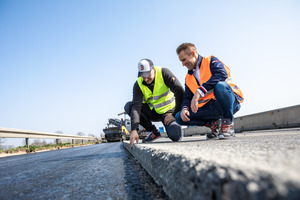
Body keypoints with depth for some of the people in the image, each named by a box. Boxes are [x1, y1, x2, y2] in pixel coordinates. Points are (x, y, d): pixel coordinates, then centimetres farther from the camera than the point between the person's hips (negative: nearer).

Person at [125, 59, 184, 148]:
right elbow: (136, 106, -23)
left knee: (175, 137, -29)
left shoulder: (163, 73, -20)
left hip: (168, 112, -3)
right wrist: (134, 130, -33)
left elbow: (180, 92, -21)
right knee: (129, 106, -19)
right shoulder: (138, 84, -14)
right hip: (153, 112, 4)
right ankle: (153, 131, -7)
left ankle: (173, 126, 11)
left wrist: (175, 115, -21)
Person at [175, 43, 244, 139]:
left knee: (220, 85, -39)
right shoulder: (188, 77, 16)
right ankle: (213, 123, 4)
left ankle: (228, 124, -18)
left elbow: (222, 74, -24)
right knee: (179, 117, -8)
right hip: (211, 107, 6)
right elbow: (187, 97, 12)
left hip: (230, 102, -5)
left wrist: (199, 92, -33)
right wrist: (184, 108, -13)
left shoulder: (211, 61, -2)